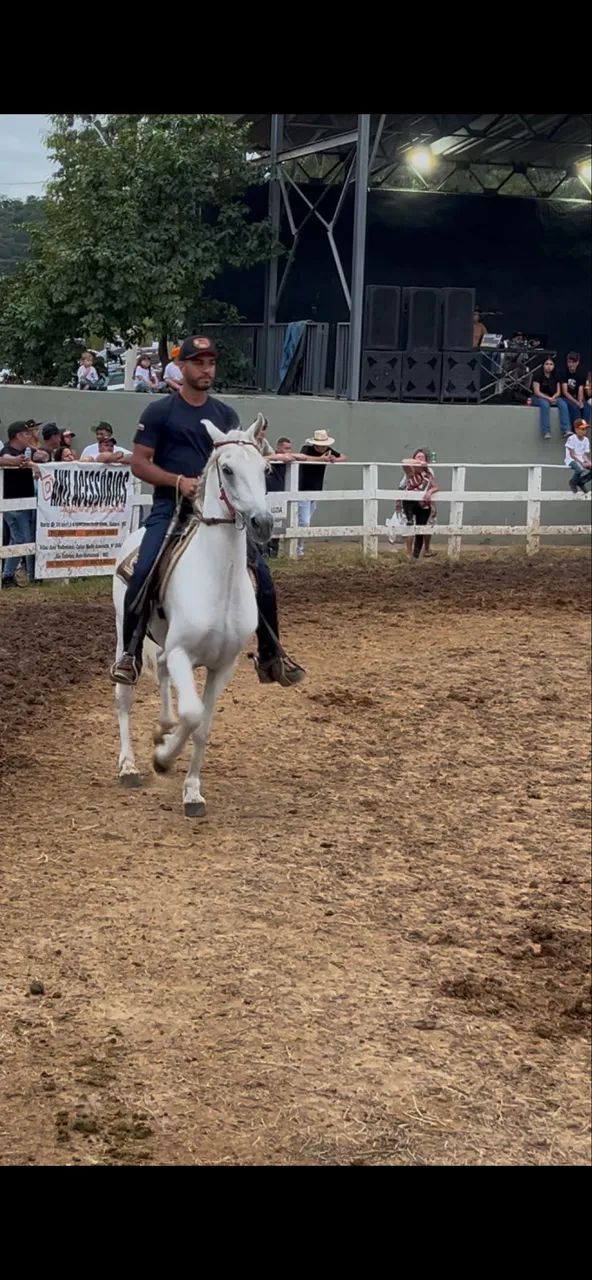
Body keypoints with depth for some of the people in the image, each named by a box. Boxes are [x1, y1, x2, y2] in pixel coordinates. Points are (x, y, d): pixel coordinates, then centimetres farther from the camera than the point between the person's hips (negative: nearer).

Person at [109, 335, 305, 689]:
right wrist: (179, 481, -16)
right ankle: (130, 653, -10)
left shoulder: (226, 415, 13)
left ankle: (271, 657, 7)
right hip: (171, 508, -3)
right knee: (143, 572, -25)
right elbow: (140, 463, -2)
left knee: (262, 575, -7)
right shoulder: (159, 412, 2)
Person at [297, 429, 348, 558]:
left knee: (306, 522, 12)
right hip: (303, 491, -6)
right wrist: (319, 459, -45)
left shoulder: (328, 450, 2)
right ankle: (298, 551, -4)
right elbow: (301, 457, -37)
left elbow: (344, 458, 9)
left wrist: (335, 459, -14)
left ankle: (299, 549, 20)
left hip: (316, 492, 6)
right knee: (303, 522, -12)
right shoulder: (307, 449, -14)